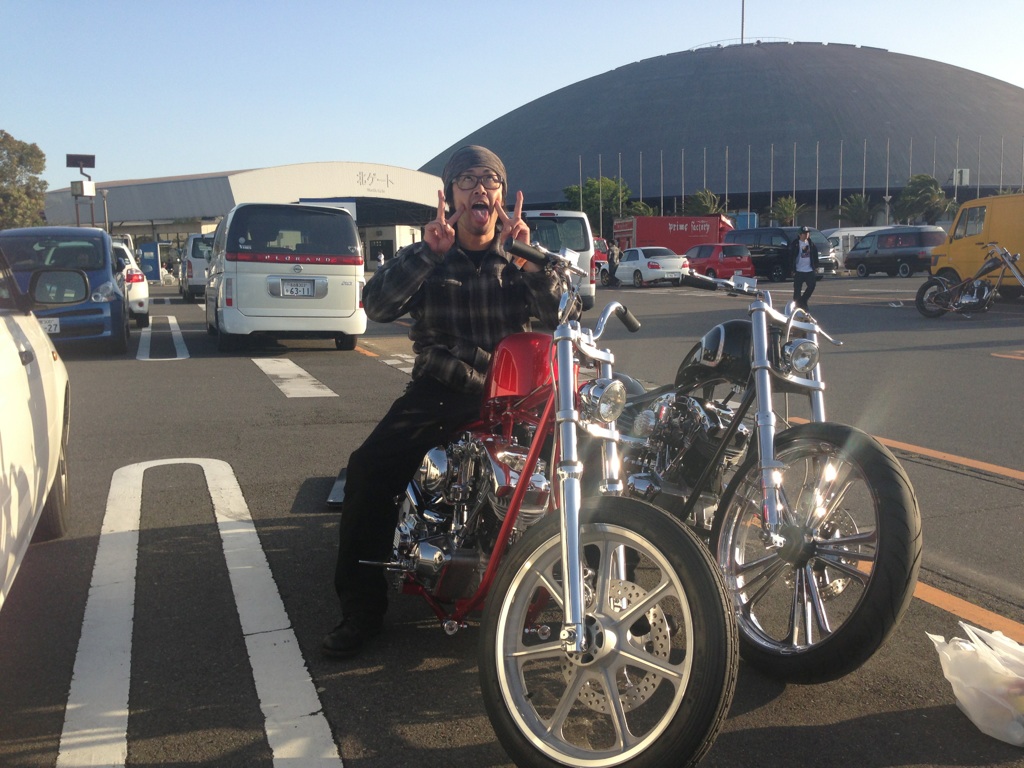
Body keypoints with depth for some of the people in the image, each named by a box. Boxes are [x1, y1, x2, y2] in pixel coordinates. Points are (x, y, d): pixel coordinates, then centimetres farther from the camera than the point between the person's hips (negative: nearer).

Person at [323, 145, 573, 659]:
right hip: (439, 391, 0)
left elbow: (561, 315, -4)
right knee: (369, 467, -23)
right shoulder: (426, 257, 11)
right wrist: (428, 253, -18)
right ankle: (360, 608, -12)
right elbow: (377, 306, -8)